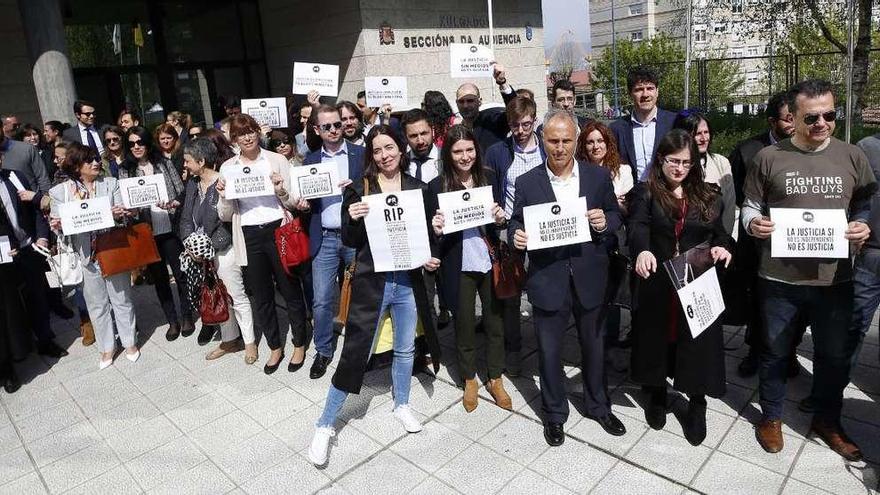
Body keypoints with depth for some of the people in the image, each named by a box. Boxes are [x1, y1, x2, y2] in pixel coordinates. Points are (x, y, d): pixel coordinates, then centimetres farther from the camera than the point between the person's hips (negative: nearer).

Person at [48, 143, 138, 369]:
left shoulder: (110, 183, 1)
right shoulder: (60, 191, 0)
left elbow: (123, 213, -1)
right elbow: (58, 225, 3)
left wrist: (120, 214, -25)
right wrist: (57, 226, -20)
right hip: (86, 256, 0)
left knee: (122, 298, 11)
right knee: (97, 304, 12)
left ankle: (129, 341, 27)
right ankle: (107, 347, 28)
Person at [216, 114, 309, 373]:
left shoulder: (277, 160, 1)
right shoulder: (227, 167, 6)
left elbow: (294, 203, 1)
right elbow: (225, 216, 6)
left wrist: (281, 190, -19)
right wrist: (223, 195, -13)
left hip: (278, 231, -2)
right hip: (249, 237, 2)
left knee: (291, 290, 8)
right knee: (261, 297, 12)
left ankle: (299, 344, 27)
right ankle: (275, 347, 31)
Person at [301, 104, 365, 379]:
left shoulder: (362, 153, 2)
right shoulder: (311, 160, 10)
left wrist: (354, 188, -18)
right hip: (324, 239, 2)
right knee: (322, 300, 3)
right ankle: (323, 351, 21)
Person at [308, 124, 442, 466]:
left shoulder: (418, 189, 3)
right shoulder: (359, 190, -5)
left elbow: (427, 233, 12)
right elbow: (349, 242, -4)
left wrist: (431, 258, -6)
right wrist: (353, 219, -23)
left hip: (408, 282, 3)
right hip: (371, 282, -3)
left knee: (405, 349, 17)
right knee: (356, 352, 0)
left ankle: (402, 405, 42)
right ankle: (325, 426, 15)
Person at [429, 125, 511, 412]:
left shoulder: (488, 178, -1)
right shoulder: (437, 186, -8)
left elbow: (500, 220, 9)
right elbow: (436, 230, -2)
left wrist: (501, 218, -13)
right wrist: (437, 230, -23)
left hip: (490, 262, 2)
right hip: (458, 267, -2)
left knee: (495, 322, 14)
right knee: (464, 324, 13)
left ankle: (495, 379, 34)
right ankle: (469, 380, 35)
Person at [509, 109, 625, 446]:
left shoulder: (599, 177, -1)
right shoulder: (527, 183, -5)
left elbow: (616, 217, 7)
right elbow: (516, 224, 2)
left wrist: (605, 222, -16)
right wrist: (516, 236, -20)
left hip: (589, 277, 2)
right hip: (548, 280, -1)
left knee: (593, 345, 20)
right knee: (549, 351, 11)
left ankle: (598, 406, 43)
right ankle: (554, 414, 34)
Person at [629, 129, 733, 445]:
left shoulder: (708, 194, 8)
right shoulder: (646, 192, -1)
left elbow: (720, 232, 11)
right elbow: (638, 227, -18)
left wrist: (723, 248, -13)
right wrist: (642, 250, -39)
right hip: (658, 283, -1)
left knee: (698, 342, 5)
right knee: (657, 337, 10)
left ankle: (697, 404, 25)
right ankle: (657, 395, 33)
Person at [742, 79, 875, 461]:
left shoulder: (853, 157, 3)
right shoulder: (769, 157, -3)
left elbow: (866, 207, 10)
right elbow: (750, 206, 3)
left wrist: (864, 228, -10)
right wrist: (753, 223, -18)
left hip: (835, 278, 2)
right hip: (779, 278, -2)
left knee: (834, 356, 16)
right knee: (775, 352, 14)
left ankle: (827, 421, 39)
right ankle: (771, 416, 34)